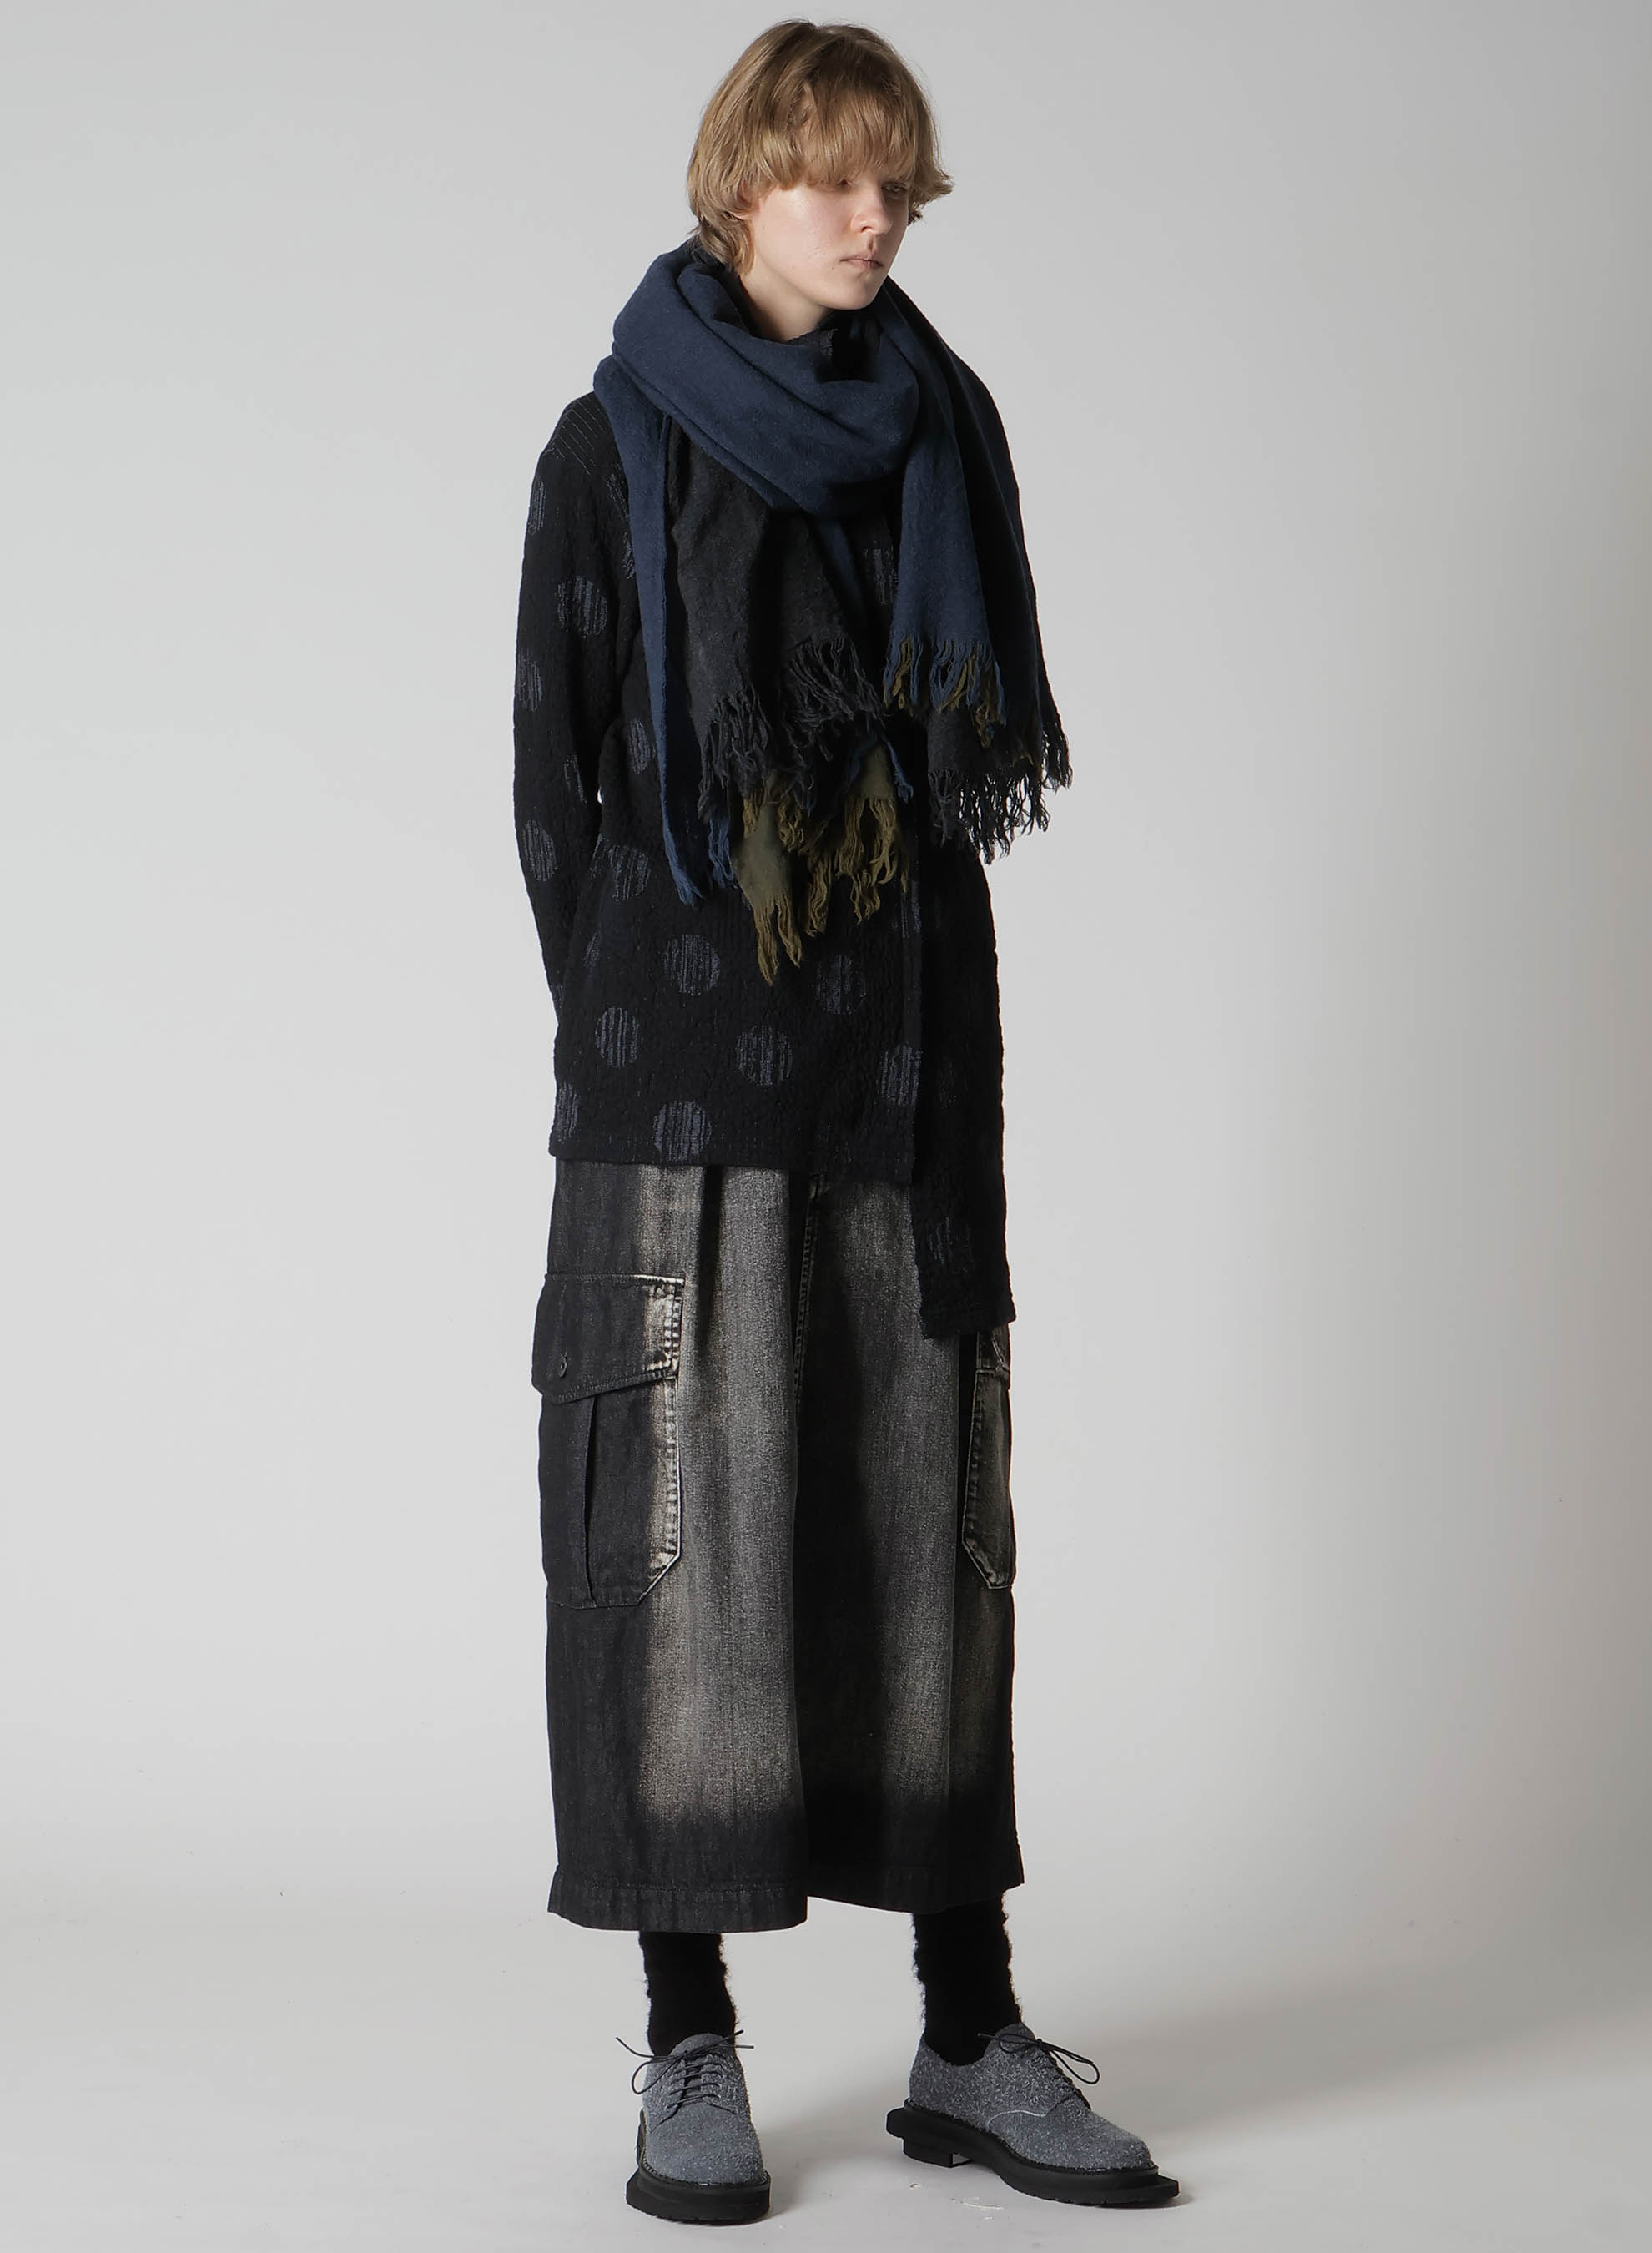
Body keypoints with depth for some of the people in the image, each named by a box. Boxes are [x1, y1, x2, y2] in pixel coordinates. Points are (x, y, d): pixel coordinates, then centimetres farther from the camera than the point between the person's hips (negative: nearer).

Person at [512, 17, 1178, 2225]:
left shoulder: (935, 437, 11)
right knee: (689, 1541, -2)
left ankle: (970, 2038, 13)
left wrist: (962, 1091, 2)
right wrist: (622, 1040, -7)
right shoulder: (616, 449, 1)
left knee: (930, 1531, 5)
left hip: (904, 1065, 4)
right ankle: (689, 2049, 8)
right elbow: (557, 773, -1)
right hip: (688, 1076, -3)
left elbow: (972, 770, 11)